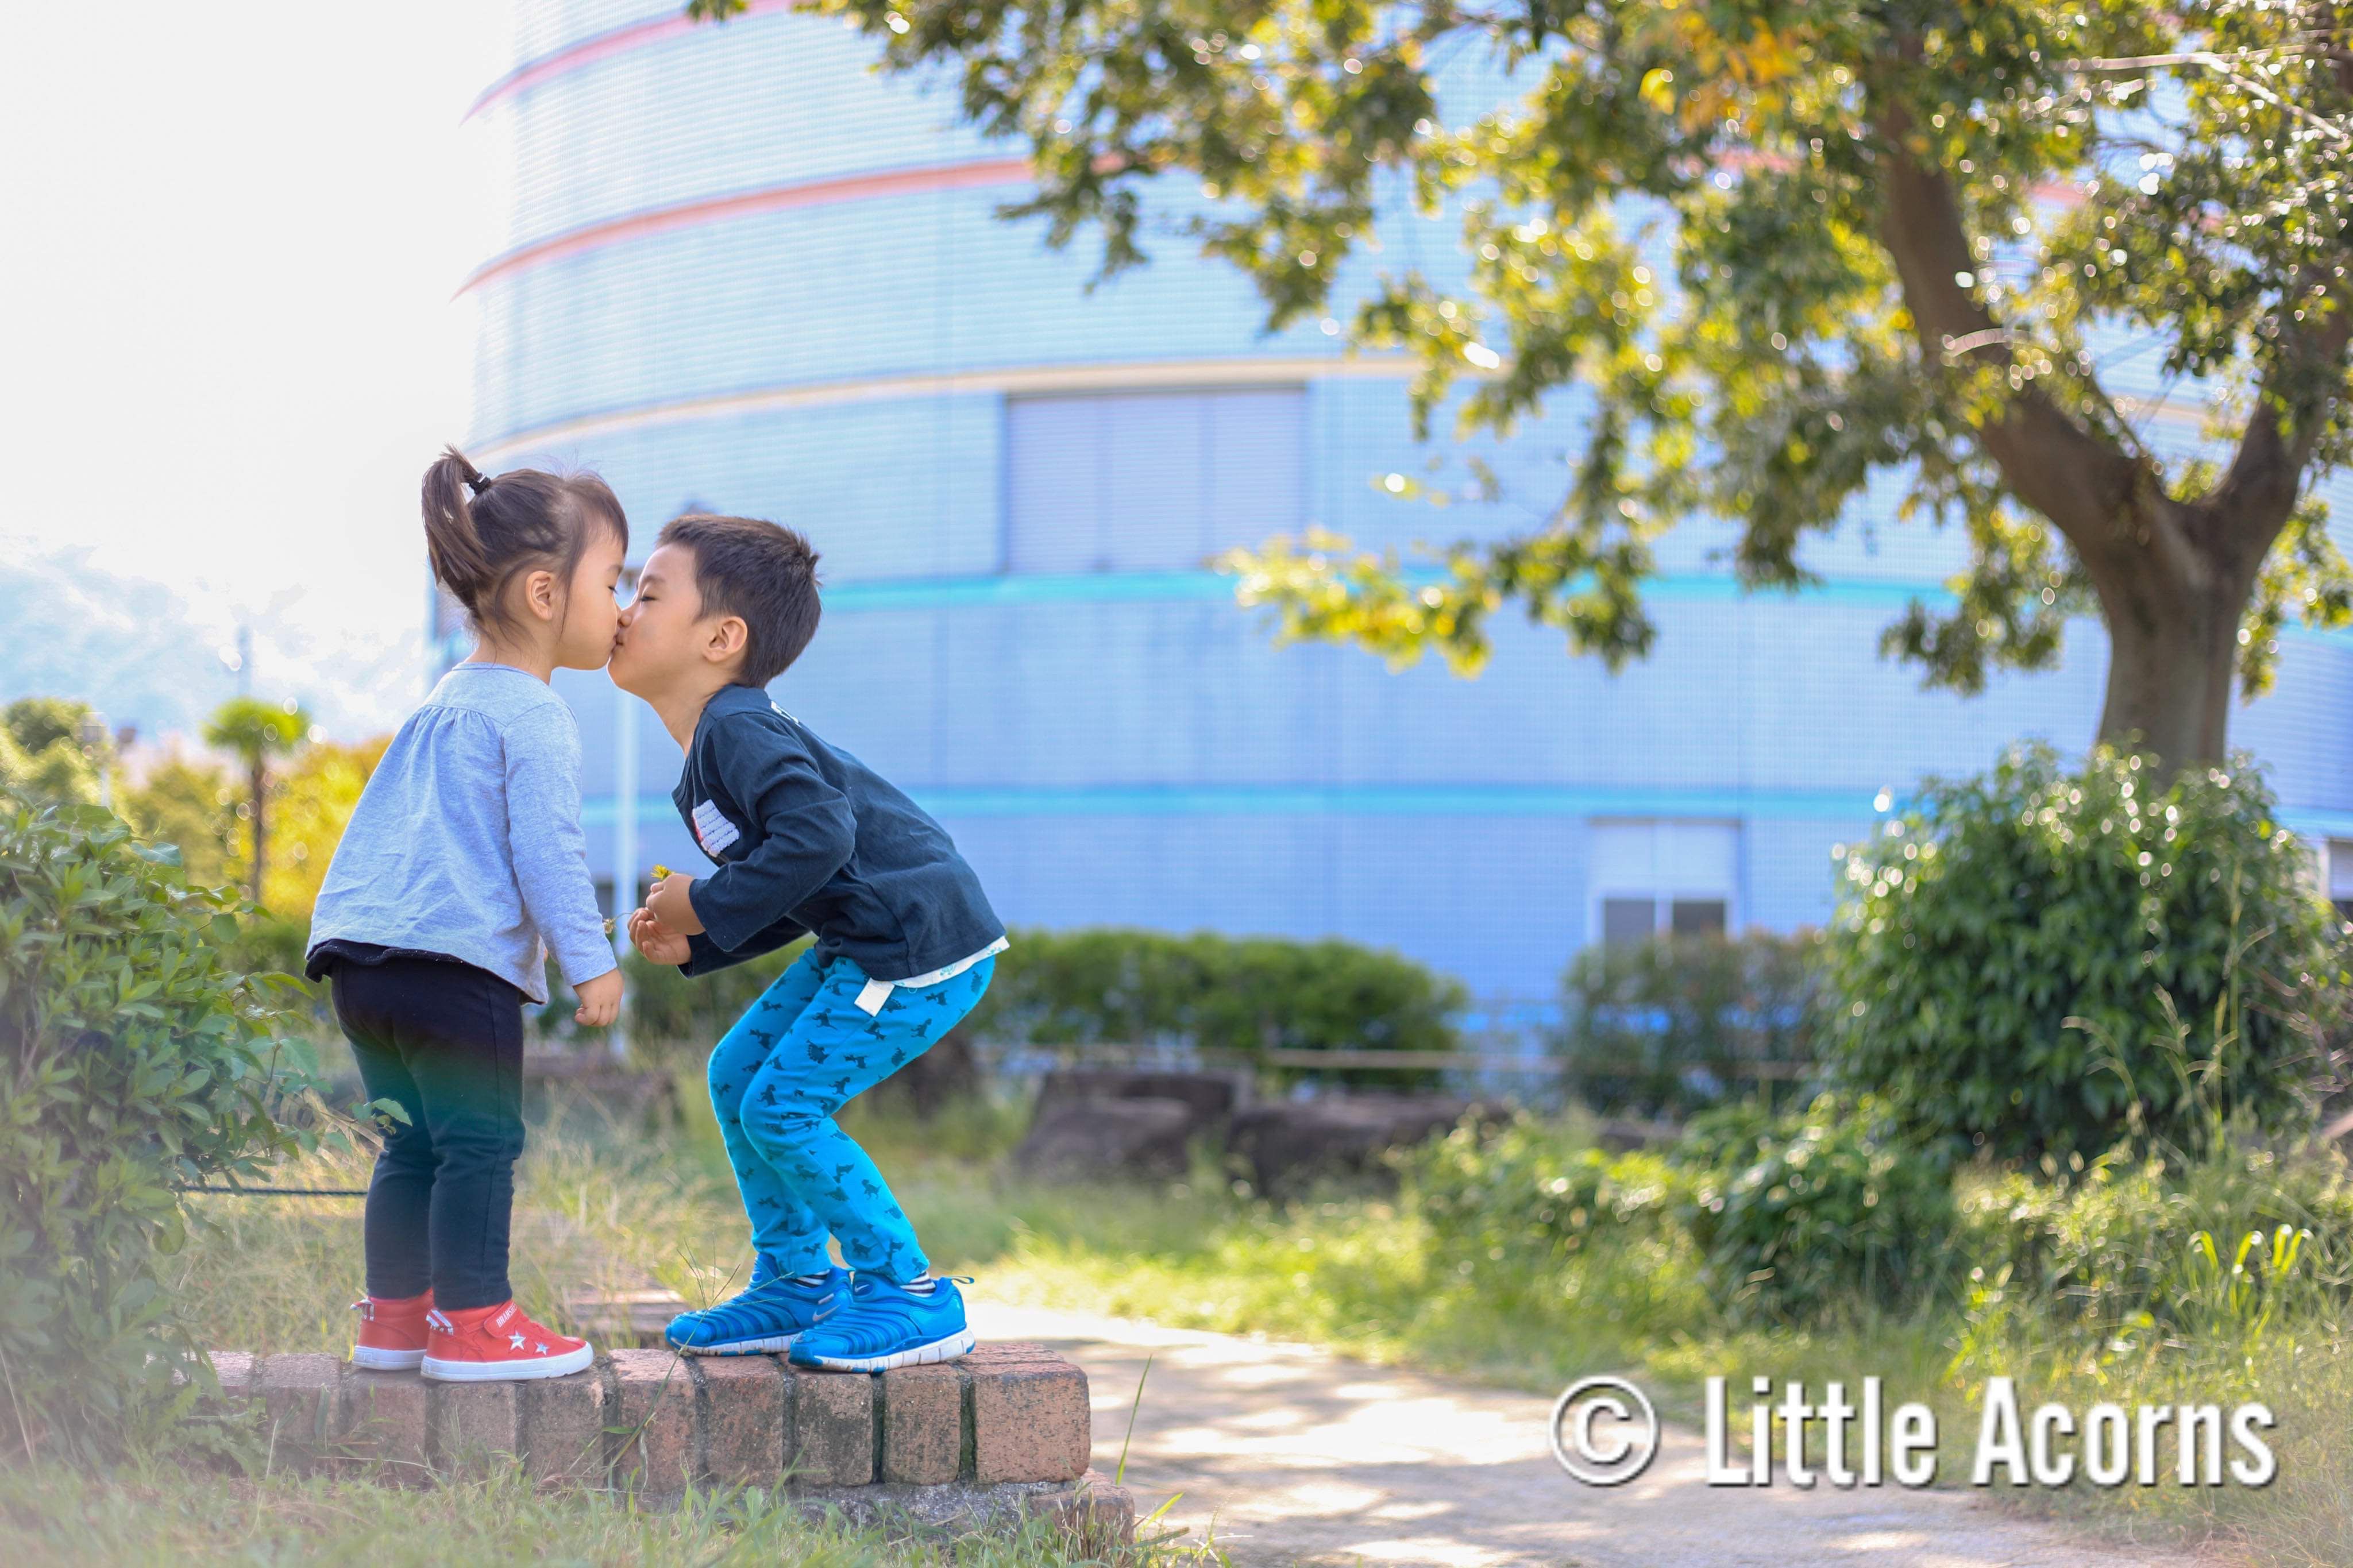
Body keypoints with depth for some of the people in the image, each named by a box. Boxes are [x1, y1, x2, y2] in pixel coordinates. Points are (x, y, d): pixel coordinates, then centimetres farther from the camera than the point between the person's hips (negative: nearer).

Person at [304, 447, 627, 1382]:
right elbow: (546, 849, -13)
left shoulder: (451, 702, 24)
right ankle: (472, 1322, -2)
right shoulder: (532, 719, -7)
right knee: (480, 1140, -3)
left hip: (359, 952, 9)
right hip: (454, 957, -9)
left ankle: (394, 1315, 19)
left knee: (415, 1142, 16)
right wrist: (590, 961, -7)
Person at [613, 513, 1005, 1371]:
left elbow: (817, 837, -31)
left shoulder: (738, 728, -16)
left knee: (782, 1106, -11)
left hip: (924, 945, -11)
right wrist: (692, 945, 8)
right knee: (737, 1074, 12)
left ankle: (911, 1296, -1)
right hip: (866, 943, 11)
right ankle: (797, 1284, 21)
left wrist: (708, 905, -18)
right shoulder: (718, 744, 16)